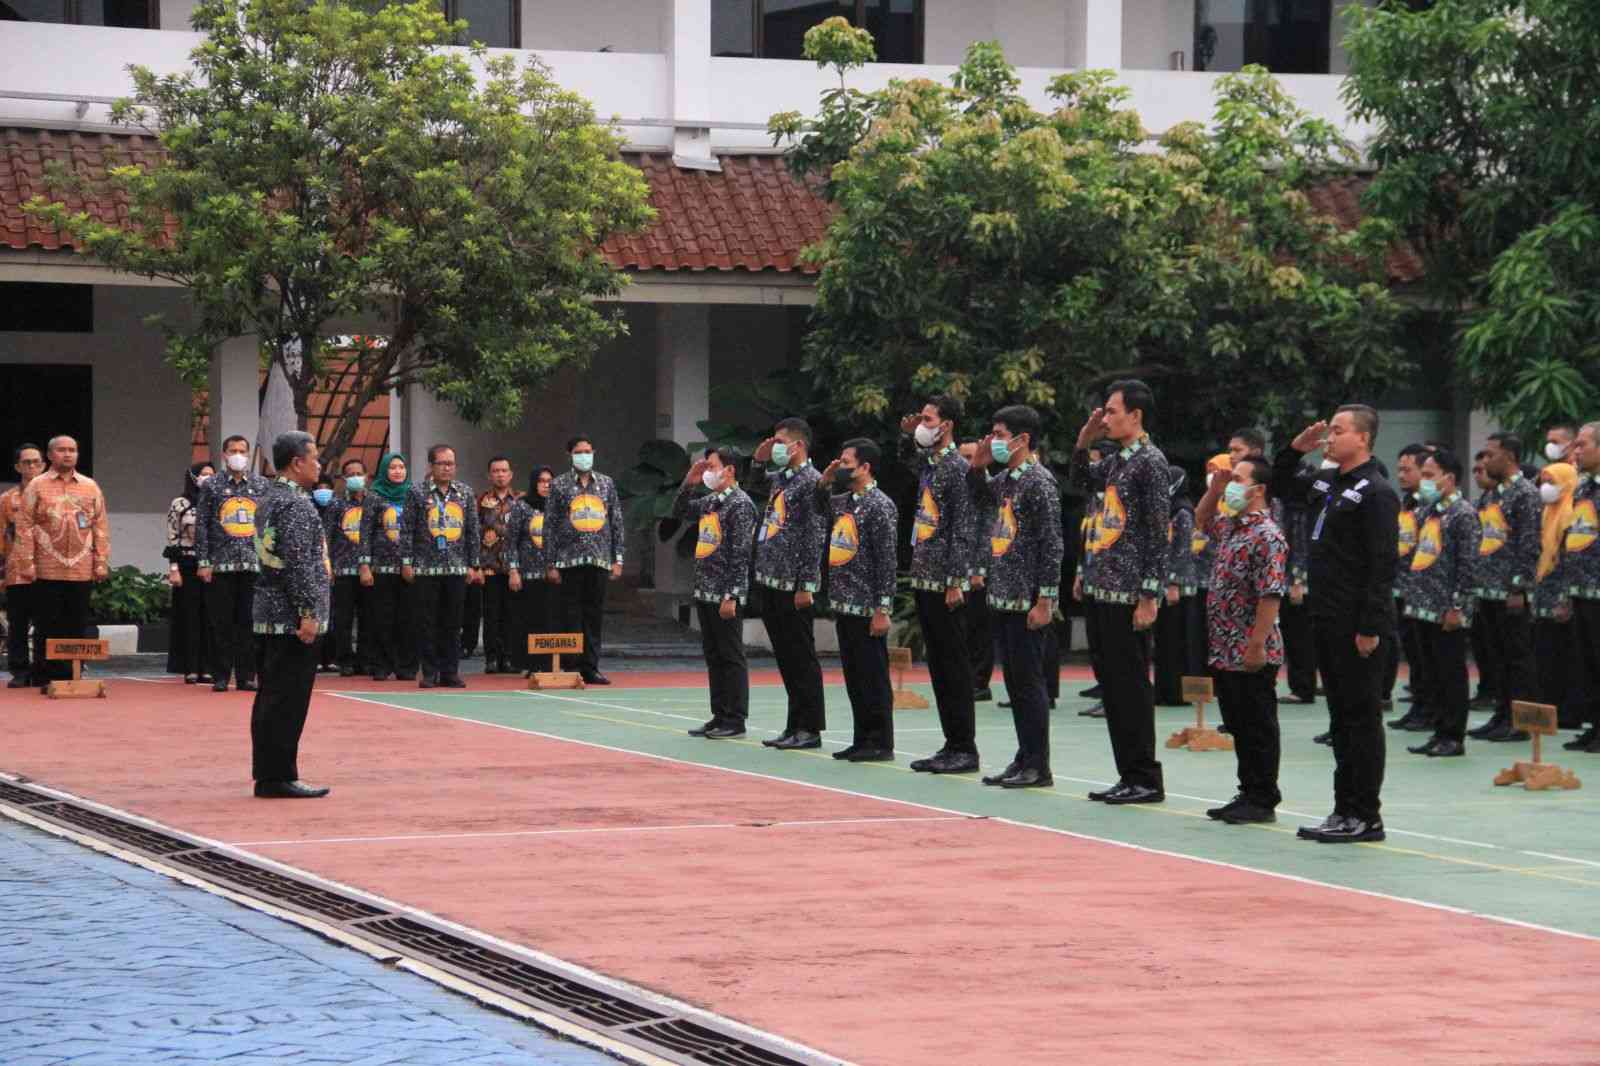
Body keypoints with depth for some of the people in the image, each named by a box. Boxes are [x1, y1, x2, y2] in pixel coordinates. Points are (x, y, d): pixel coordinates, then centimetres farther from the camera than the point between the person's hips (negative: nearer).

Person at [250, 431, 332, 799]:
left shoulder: (269, 500, 15)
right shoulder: (296, 504, -15)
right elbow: (298, 563, -20)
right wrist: (308, 613, -20)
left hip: (268, 614, 10)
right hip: (291, 616, -10)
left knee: (271, 697, 12)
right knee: (289, 699, -6)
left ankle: (267, 775, 16)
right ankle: (279, 778, -5)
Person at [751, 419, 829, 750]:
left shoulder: (812, 482, -10)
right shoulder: (777, 478, 15)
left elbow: (815, 537, -14)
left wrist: (807, 586, -18)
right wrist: (758, 459, 15)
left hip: (793, 585, -8)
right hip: (769, 582, 8)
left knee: (801, 658, -3)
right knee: (785, 658, 11)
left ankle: (810, 728, 1)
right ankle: (795, 725, 17)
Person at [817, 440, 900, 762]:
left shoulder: (879, 506, -12)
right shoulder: (843, 501, 12)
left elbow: (887, 562, -15)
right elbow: (819, 505, 36)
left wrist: (882, 610, -19)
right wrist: (824, 481, 14)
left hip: (866, 608, -8)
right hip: (843, 604, 8)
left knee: (873, 676, -2)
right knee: (853, 675, 12)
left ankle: (881, 744, 2)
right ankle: (862, 740, 18)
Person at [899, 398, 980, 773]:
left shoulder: (957, 468, -12)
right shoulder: (927, 462, 13)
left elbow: (963, 530, -17)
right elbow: (909, 463, 40)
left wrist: (956, 582, -20)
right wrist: (908, 435, 21)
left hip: (946, 584, -9)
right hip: (924, 579, 9)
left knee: (955, 665, -5)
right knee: (937, 666, 10)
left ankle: (965, 749, -1)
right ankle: (951, 745, 15)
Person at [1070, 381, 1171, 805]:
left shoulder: (1151, 461, -11)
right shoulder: (1117, 460, 14)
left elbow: (1158, 534, -15)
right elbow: (1081, 480, 34)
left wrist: (1149, 596, -18)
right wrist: (1084, 439, 16)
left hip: (1131, 594, -9)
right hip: (1105, 590, 9)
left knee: (1132, 685, -5)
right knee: (1114, 686, 10)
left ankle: (1146, 780, 0)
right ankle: (1129, 775, 16)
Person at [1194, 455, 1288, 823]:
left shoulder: (1267, 535, -16)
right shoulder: (1230, 527, 12)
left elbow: (1270, 595, -21)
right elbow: (1202, 519, 35)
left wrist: (1257, 646, -23)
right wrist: (1215, 487, 17)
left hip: (1251, 655, -9)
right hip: (1224, 651, 9)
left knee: (1258, 729, 0)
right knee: (1238, 727, 14)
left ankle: (1263, 800, 6)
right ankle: (1248, 793, 21)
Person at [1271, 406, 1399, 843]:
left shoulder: (1376, 492, -13)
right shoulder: (1328, 482, 13)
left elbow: (1382, 564, -18)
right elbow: (1280, 485, 31)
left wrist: (1370, 627, -21)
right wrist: (1295, 449, 12)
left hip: (1358, 626, -9)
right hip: (1328, 622, 9)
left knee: (1362, 717, -4)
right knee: (1340, 717, 12)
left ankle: (1366, 816, 0)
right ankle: (1345, 810, 17)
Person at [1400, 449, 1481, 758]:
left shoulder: (1463, 513, -10)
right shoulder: (1426, 511, 14)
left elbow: (1468, 565, -14)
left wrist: (1457, 607, -17)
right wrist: (1412, 597, 15)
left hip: (1447, 612, -8)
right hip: (1422, 606, 8)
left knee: (1451, 673, -1)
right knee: (1432, 674, 12)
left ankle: (1454, 738, 4)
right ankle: (1439, 732, 18)